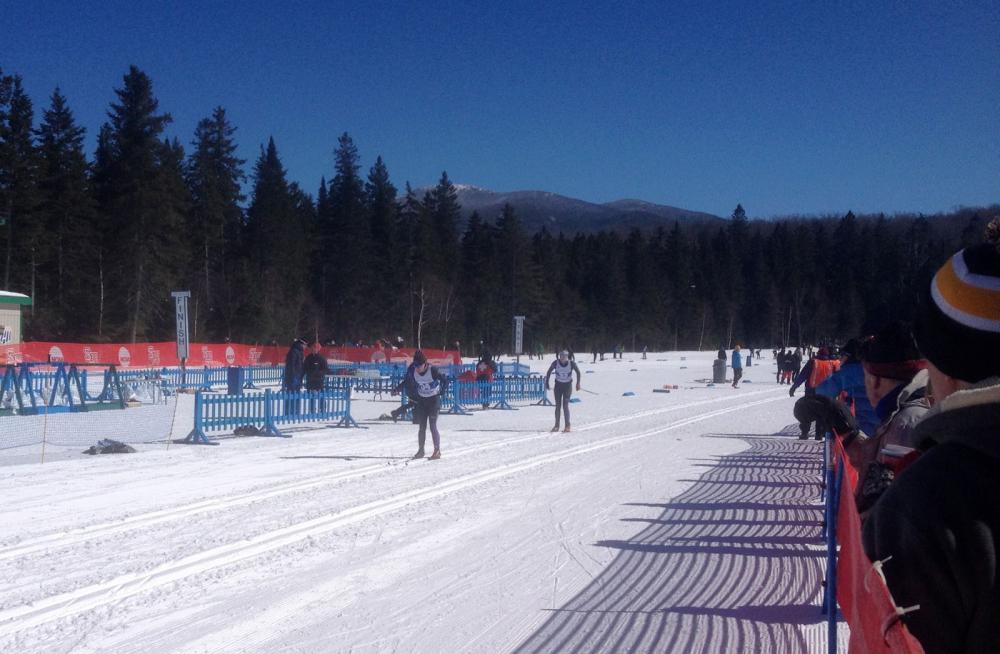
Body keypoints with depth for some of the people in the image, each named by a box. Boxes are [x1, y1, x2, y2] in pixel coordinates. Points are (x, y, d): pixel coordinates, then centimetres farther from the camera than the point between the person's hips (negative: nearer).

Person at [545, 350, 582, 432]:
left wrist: (578, 383, 0)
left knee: (565, 405, -10)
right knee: (558, 406, 4)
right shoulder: (556, 363, -15)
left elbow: (578, 372, -1)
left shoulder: (571, 363, -18)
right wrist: (547, 383, -1)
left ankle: (567, 426, -5)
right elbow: (549, 372, 0)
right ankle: (556, 425, 14)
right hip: (558, 385, 2)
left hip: (568, 385, -2)